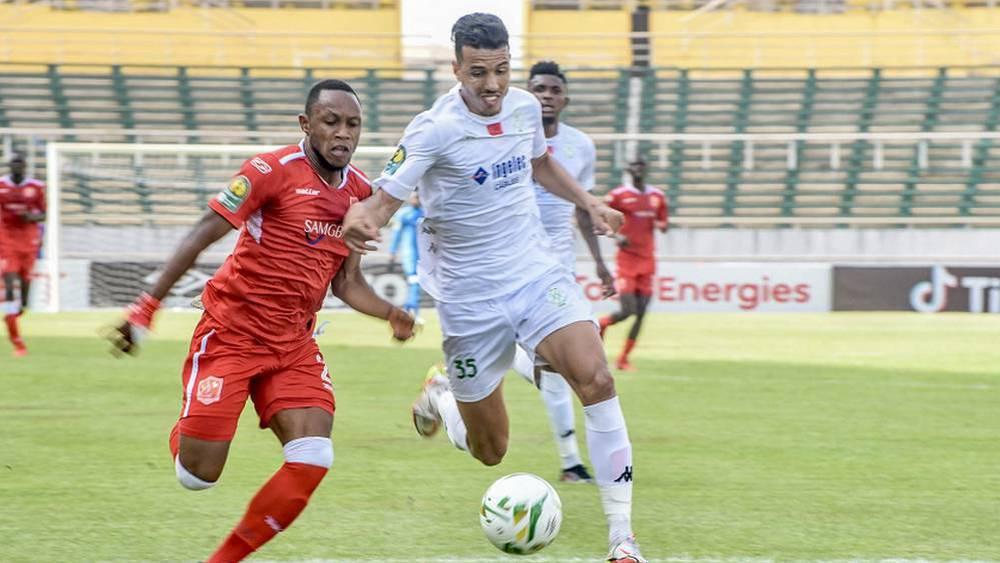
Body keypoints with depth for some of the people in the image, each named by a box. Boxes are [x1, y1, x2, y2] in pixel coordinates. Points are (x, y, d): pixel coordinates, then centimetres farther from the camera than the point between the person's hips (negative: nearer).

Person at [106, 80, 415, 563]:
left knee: (312, 461, -14)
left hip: (294, 344, 5)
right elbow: (201, 236, -15)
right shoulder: (272, 171, -16)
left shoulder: (361, 193, 4)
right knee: (199, 474, -6)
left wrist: (389, 314, -7)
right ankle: (186, 431, 34)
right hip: (231, 334, -5)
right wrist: (146, 308, -19)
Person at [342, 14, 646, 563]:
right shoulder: (434, 129, -17)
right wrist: (361, 222, -43)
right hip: (470, 295, -3)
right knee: (489, 450, 5)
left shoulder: (524, 107, 0)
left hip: (536, 272, 3)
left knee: (596, 379, -23)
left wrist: (587, 201, 10)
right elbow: (383, 199, -20)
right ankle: (440, 394, 43)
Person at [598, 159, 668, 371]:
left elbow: (663, 225, 19)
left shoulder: (657, 196, 10)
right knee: (628, 310, -13)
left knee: (641, 313, 1)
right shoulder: (618, 195, -5)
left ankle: (623, 358, 11)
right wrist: (616, 236, -18)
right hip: (627, 258, -5)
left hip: (648, 260, 5)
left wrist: (659, 225, -5)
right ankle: (601, 324, 18)